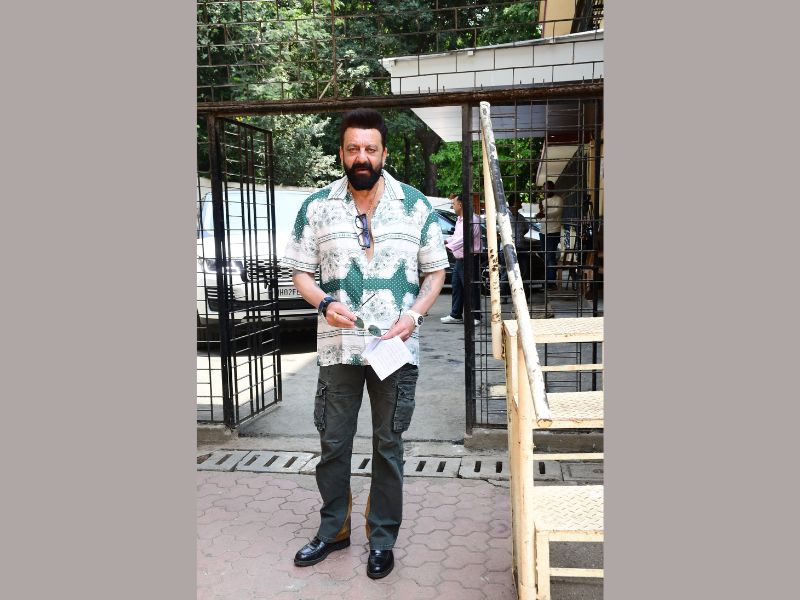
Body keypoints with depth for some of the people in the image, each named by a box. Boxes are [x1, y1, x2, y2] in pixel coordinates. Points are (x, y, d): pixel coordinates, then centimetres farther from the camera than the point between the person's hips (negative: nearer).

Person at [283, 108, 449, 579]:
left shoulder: (416, 205, 0)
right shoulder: (317, 208, 1)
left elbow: (436, 271, 4)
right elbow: (301, 272, 5)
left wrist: (415, 313, -12)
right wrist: (325, 303, -15)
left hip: (396, 348, -1)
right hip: (338, 346, 1)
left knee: (388, 444, 10)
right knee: (333, 442, 12)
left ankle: (383, 537, 28)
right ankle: (333, 529, 33)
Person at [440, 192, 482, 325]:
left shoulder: (472, 220, -18)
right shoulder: (460, 219, 15)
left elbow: (462, 239, -28)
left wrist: (447, 246, -34)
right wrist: (445, 241, 9)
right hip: (459, 260, 10)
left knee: (471, 289, -3)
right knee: (456, 287, 15)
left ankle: (475, 317, 6)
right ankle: (455, 315, 24)